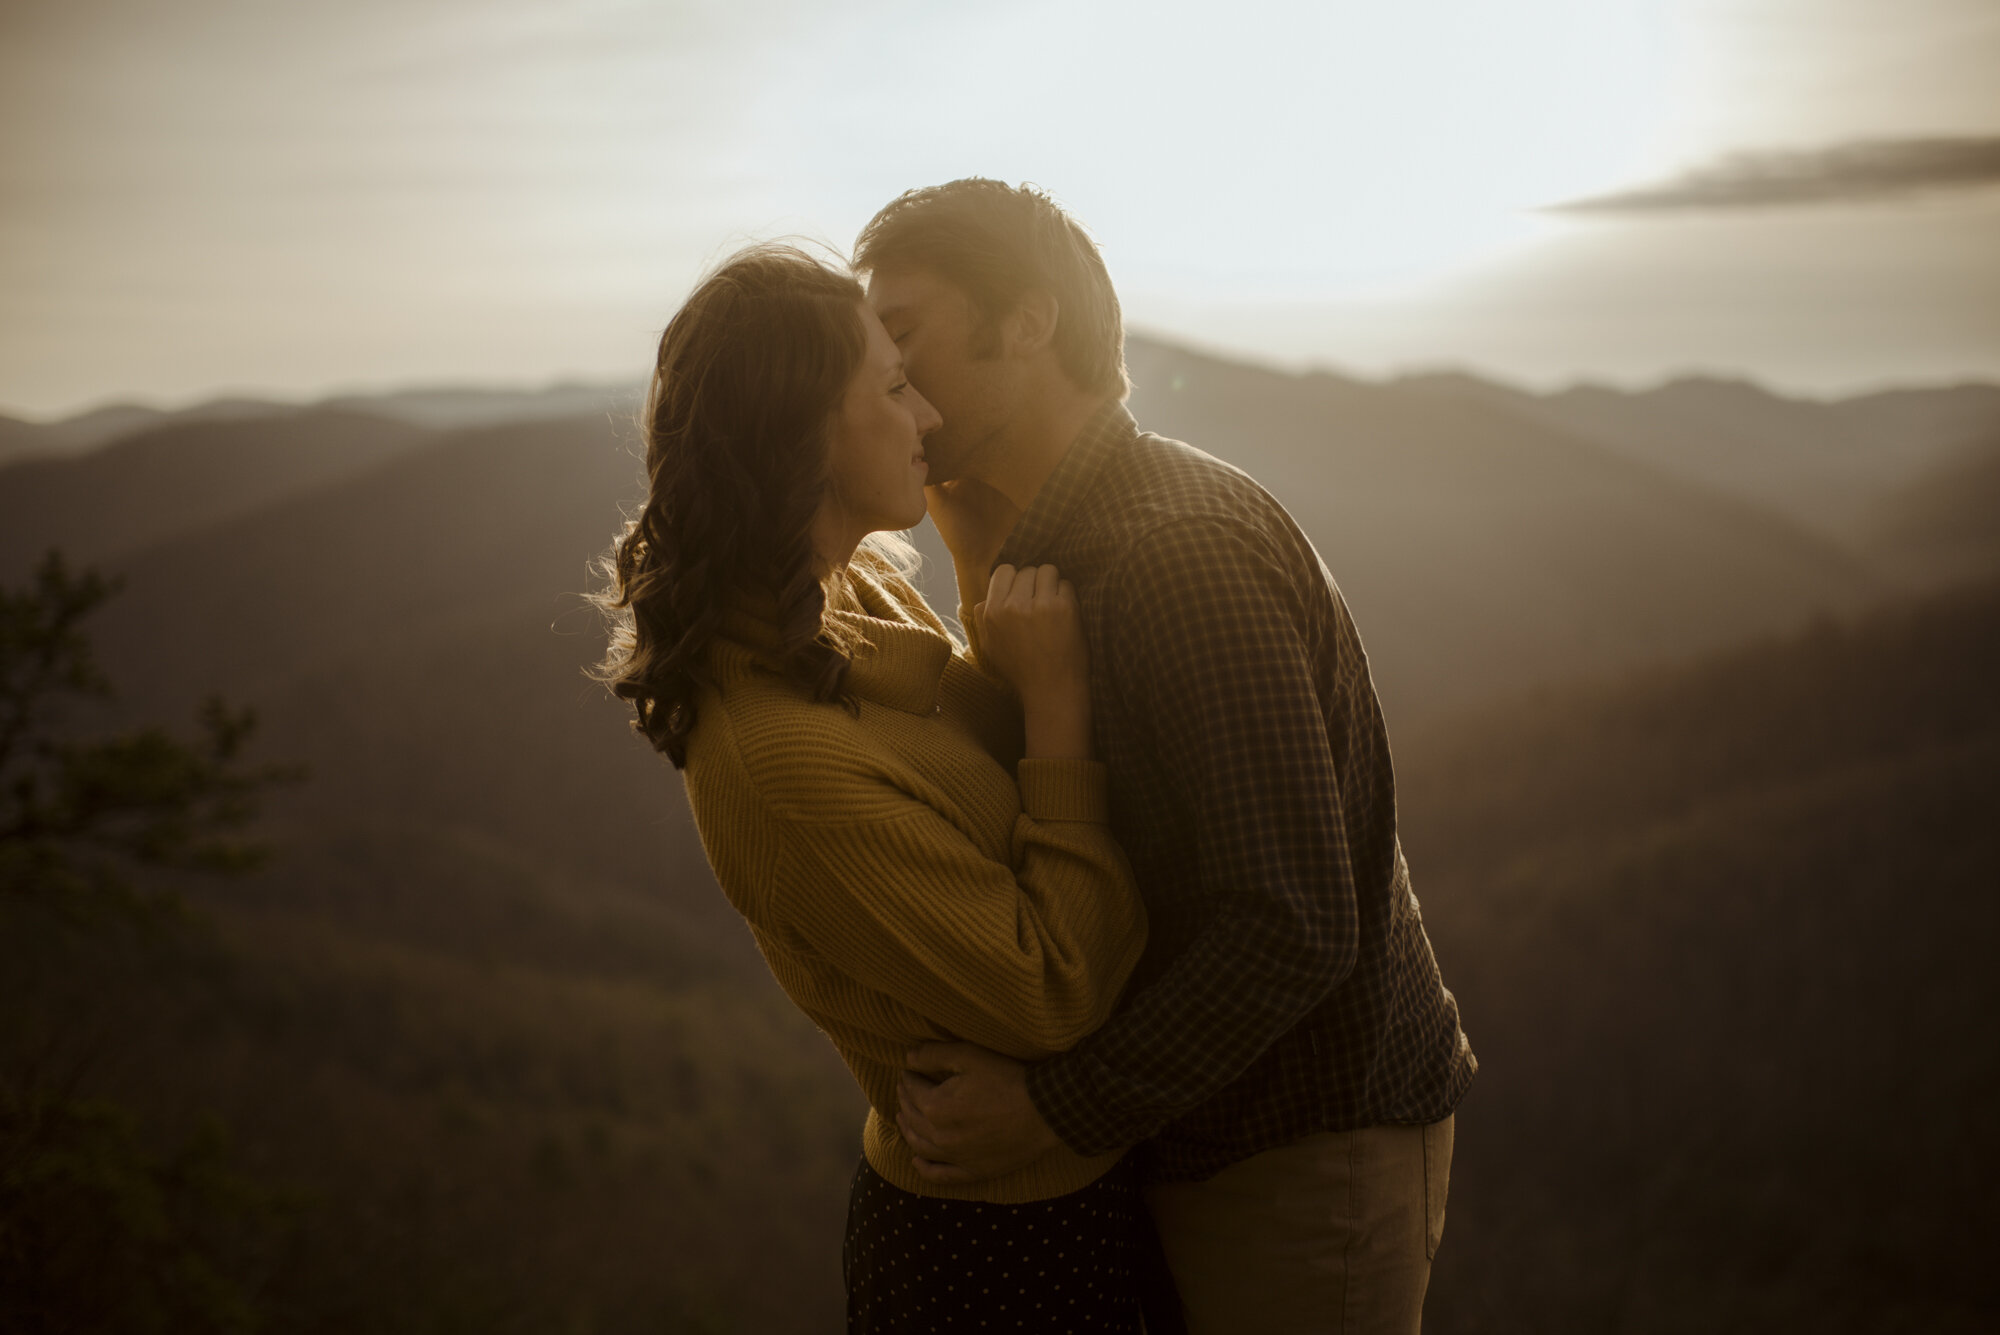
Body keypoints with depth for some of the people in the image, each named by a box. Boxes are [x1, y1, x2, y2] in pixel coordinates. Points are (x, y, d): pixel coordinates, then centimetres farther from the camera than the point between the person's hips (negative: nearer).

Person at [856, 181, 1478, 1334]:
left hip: (1307, 1152, -9)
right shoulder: (1068, 552, 9)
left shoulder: (1180, 553, -24)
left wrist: (1058, 1108, -22)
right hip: (1203, 1140, 9)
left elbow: (1295, 923, -27)